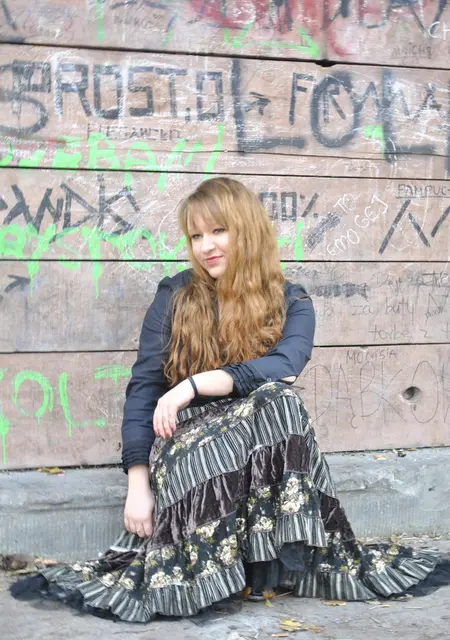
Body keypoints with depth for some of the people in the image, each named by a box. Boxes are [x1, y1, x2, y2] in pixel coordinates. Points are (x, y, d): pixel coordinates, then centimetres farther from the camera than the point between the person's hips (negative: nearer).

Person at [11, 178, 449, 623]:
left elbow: (284, 367, -17)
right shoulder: (174, 297, 5)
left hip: (261, 437, 1)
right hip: (185, 439, -1)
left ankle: (286, 558, -30)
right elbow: (143, 389, -1)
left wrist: (194, 385, -26)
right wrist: (138, 483, -11)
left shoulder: (291, 302, 5)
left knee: (278, 401, -33)